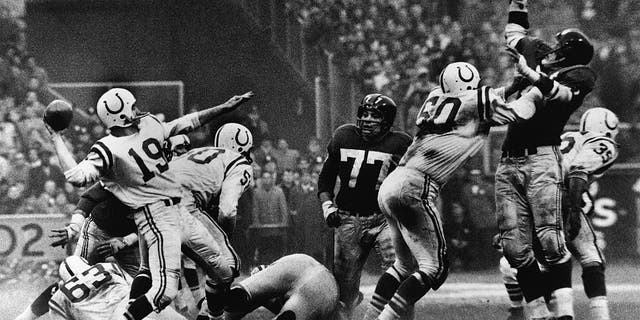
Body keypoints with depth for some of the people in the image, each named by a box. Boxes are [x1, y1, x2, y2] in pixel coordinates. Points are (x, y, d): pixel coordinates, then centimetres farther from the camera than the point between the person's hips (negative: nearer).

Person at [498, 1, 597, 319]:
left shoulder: (580, 75, 5)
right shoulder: (538, 54, 22)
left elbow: (561, 94, -16)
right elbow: (515, 31, 40)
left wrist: (532, 75, -30)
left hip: (542, 159, -6)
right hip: (508, 164, 6)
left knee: (549, 242, -16)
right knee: (516, 249, -4)